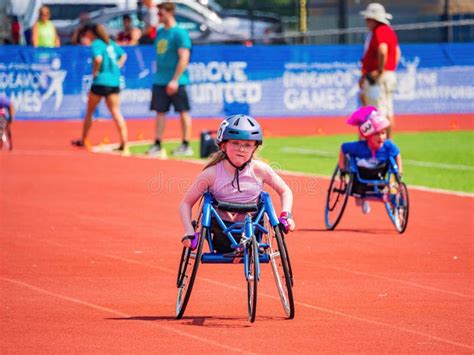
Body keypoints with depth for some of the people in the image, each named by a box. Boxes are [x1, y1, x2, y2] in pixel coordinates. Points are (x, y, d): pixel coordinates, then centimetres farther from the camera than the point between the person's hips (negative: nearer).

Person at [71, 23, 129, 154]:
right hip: (114, 82, 6)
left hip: (100, 81, -6)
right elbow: (123, 55, 24)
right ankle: (124, 142, -12)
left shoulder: (96, 44, -9)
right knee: (116, 113, 1)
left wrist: (95, 72, -12)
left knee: (89, 111, 12)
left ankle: (83, 140, 23)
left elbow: (98, 59, -27)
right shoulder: (110, 43, 13)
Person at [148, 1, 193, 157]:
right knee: (160, 112, 6)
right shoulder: (160, 33, 12)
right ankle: (157, 145, 8)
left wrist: (175, 80, -20)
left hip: (176, 81, -7)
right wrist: (158, 75, 14)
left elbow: (184, 58, -16)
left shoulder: (180, 33, -10)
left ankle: (186, 145, 4)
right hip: (160, 80, 7)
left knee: (183, 111, 0)